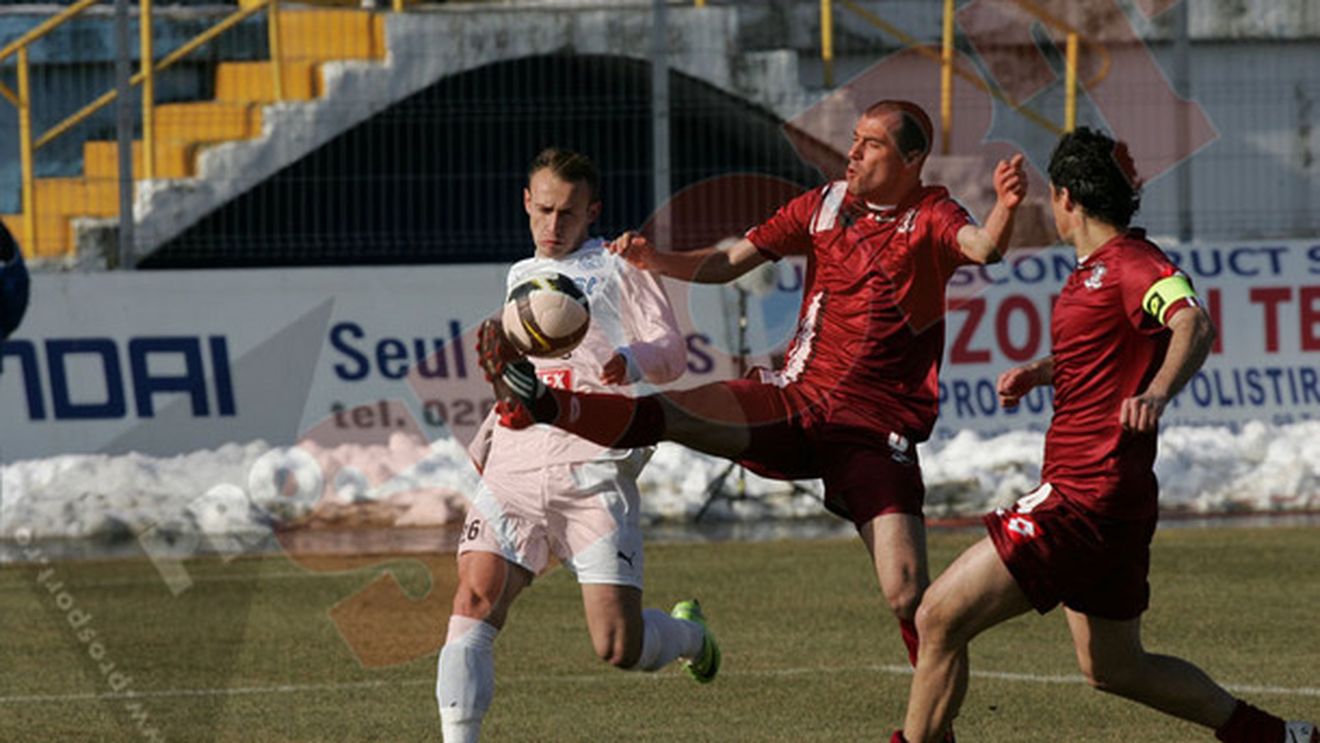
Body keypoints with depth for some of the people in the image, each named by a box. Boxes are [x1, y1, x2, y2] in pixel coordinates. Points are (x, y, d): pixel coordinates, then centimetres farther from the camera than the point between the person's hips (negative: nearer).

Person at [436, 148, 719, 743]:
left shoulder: (617, 268, 8)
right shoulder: (520, 277, 24)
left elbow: (671, 352, -2)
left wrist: (629, 362, -24)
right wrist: (486, 436, 25)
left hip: (592, 468, -4)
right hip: (515, 464, 4)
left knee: (619, 646, -7)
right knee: (475, 598, -18)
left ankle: (690, 633, 27)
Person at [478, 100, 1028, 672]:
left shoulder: (930, 217, -4)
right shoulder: (825, 204, 9)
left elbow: (982, 248, -26)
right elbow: (729, 262, 12)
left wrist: (1005, 210, -48)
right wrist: (655, 260, -4)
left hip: (877, 428, -4)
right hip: (797, 395, 4)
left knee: (908, 596, -14)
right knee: (670, 412, -18)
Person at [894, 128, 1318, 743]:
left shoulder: (1132, 264, -13)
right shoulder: (1093, 270, 18)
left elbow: (1194, 326, -34)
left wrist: (1157, 392, -53)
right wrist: (1038, 372, 20)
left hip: (1084, 497, -11)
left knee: (940, 617, -13)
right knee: (1112, 668, 21)